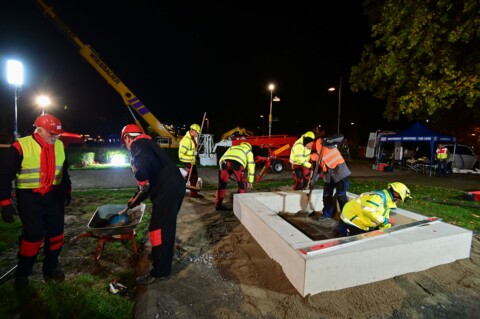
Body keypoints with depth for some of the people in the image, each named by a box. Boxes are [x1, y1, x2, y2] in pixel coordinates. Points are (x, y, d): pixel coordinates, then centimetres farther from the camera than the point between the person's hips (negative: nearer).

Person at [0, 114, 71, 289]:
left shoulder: (60, 146, 1)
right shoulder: (20, 147, -15)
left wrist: (67, 191, 18)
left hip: (53, 195, 5)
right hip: (29, 197, -5)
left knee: (56, 232, 8)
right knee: (34, 234, -6)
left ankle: (50, 268, 27)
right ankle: (22, 273, 20)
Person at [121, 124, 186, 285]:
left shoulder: (137, 144, 1)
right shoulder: (148, 144, 29)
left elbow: (142, 163, -26)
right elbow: (151, 176, 31)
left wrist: (142, 183, -13)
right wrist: (136, 199, 34)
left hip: (167, 189, -10)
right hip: (176, 185, 10)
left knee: (158, 228, 0)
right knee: (166, 226, 24)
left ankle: (160, 271, 10)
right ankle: (159, 256, 44)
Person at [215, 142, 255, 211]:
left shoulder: (232, 148, 42)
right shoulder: (249, 151, 33)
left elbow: (221, 160, 36)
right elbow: (251, 166, 27)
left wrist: (222, 171, 45)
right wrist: (250, 181, 30)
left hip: (225, 162, 3)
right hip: (237, 163, -3)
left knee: (222, 183, 16)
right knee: (242, 184, 18)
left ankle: (218, 205, 19)